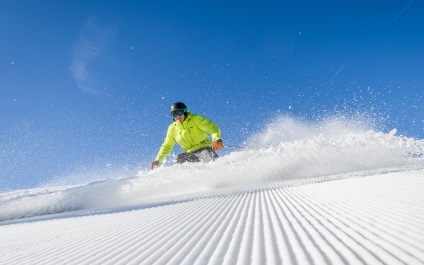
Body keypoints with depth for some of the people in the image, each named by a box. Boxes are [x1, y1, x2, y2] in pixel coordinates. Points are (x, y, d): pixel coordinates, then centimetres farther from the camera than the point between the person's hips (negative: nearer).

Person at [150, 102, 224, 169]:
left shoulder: (196, 119, -4)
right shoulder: (172, 128, 7)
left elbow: (213, 128, -13)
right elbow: (166, 146, 17)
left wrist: (217, 139, -34)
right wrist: (158, 161, 7)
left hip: (204, 148, -4)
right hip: (190, 154, 4)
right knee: (180, 158, -27)